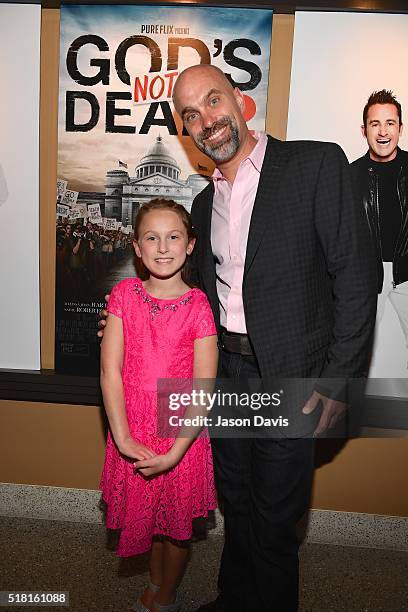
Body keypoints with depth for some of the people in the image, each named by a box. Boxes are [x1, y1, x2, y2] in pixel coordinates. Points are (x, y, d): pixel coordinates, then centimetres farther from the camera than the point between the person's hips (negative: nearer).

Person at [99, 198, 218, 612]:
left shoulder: (198, 306, -12)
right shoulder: (124, 295, -5)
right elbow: (110, 371, -9)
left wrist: (175, 452, -18)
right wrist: (123, 437, -14)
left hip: (181, 433, -2)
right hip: (133, 430, 2)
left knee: (177, 524, 16)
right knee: (145, 515, 21)